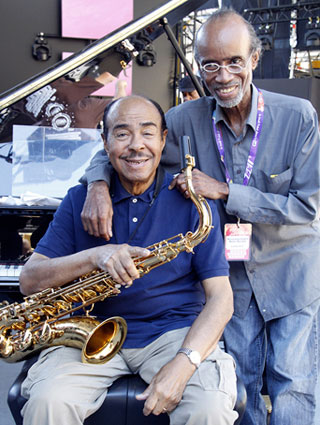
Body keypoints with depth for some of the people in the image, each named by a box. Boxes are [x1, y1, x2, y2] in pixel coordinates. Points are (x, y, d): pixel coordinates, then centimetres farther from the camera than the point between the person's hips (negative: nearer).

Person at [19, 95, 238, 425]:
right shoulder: (80, 199, 5)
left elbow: (220, 296, -5)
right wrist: (94, 256, -20)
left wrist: (184, 363, -22)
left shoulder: (191, 200, -1)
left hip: (174, 331, -1)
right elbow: (29, 280, -1)